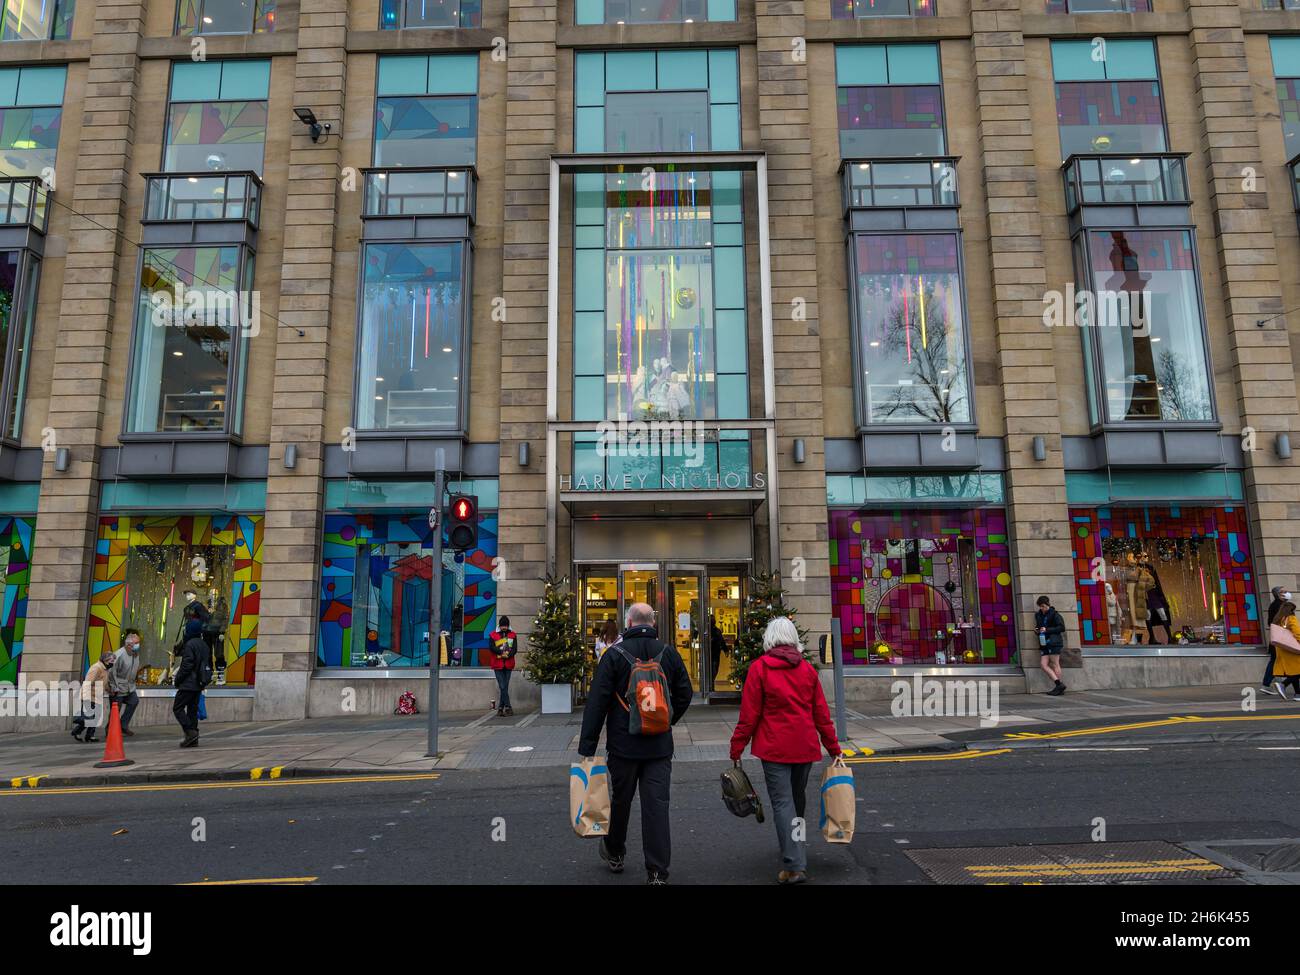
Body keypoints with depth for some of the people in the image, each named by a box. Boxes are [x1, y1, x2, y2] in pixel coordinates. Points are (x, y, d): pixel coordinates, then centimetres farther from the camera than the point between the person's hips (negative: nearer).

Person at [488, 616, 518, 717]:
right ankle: (508, 708, -4)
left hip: (508, 664, 3)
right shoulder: (493, 635, 2)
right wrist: (502, 652, -19)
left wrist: (508, 654, -18)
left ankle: (500, 708, 14)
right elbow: (491, 647, -9)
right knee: (503, 687, -7)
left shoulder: (513, 635, 8)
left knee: (505, 686, 6)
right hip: (497, 664, -2)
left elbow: (515, 648, 0)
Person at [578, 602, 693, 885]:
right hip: (660, 746, 2)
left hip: (623, 745, -2)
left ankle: (614, 854, 35)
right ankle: (657, 871, 5)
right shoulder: (669, 653, 1)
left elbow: (596, 703, -11)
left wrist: (587, 747, -8)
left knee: (620, 800, 16)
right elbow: (684, 694, 8)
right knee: (657, 805, 4)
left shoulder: (614, 654, -9)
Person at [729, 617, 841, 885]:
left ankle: (794, 866, -8)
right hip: (805, 747, 4)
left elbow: (749, 714, -8)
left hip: (774, 748, -4)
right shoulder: (808, 669, 5)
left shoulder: (759, 667, -6)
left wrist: (736, 748, -1)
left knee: (782, 803, -2)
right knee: (797, 800, 20)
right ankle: (797, 850, 35)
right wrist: (833, 748, 14)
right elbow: (821, 713, 6)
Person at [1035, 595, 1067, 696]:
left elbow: (1062, 627, -10)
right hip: (1044, 643, 7)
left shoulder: (1054, 614, -4)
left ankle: (1058, 687, 2)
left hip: (1054, 642, -7)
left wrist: (1047, 630, -15)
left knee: (1055, 664, -4)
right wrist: (1037, 629, 6)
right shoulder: (1038, 615, 16)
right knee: (1043, 664, -4)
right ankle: (1059, 684, -3)